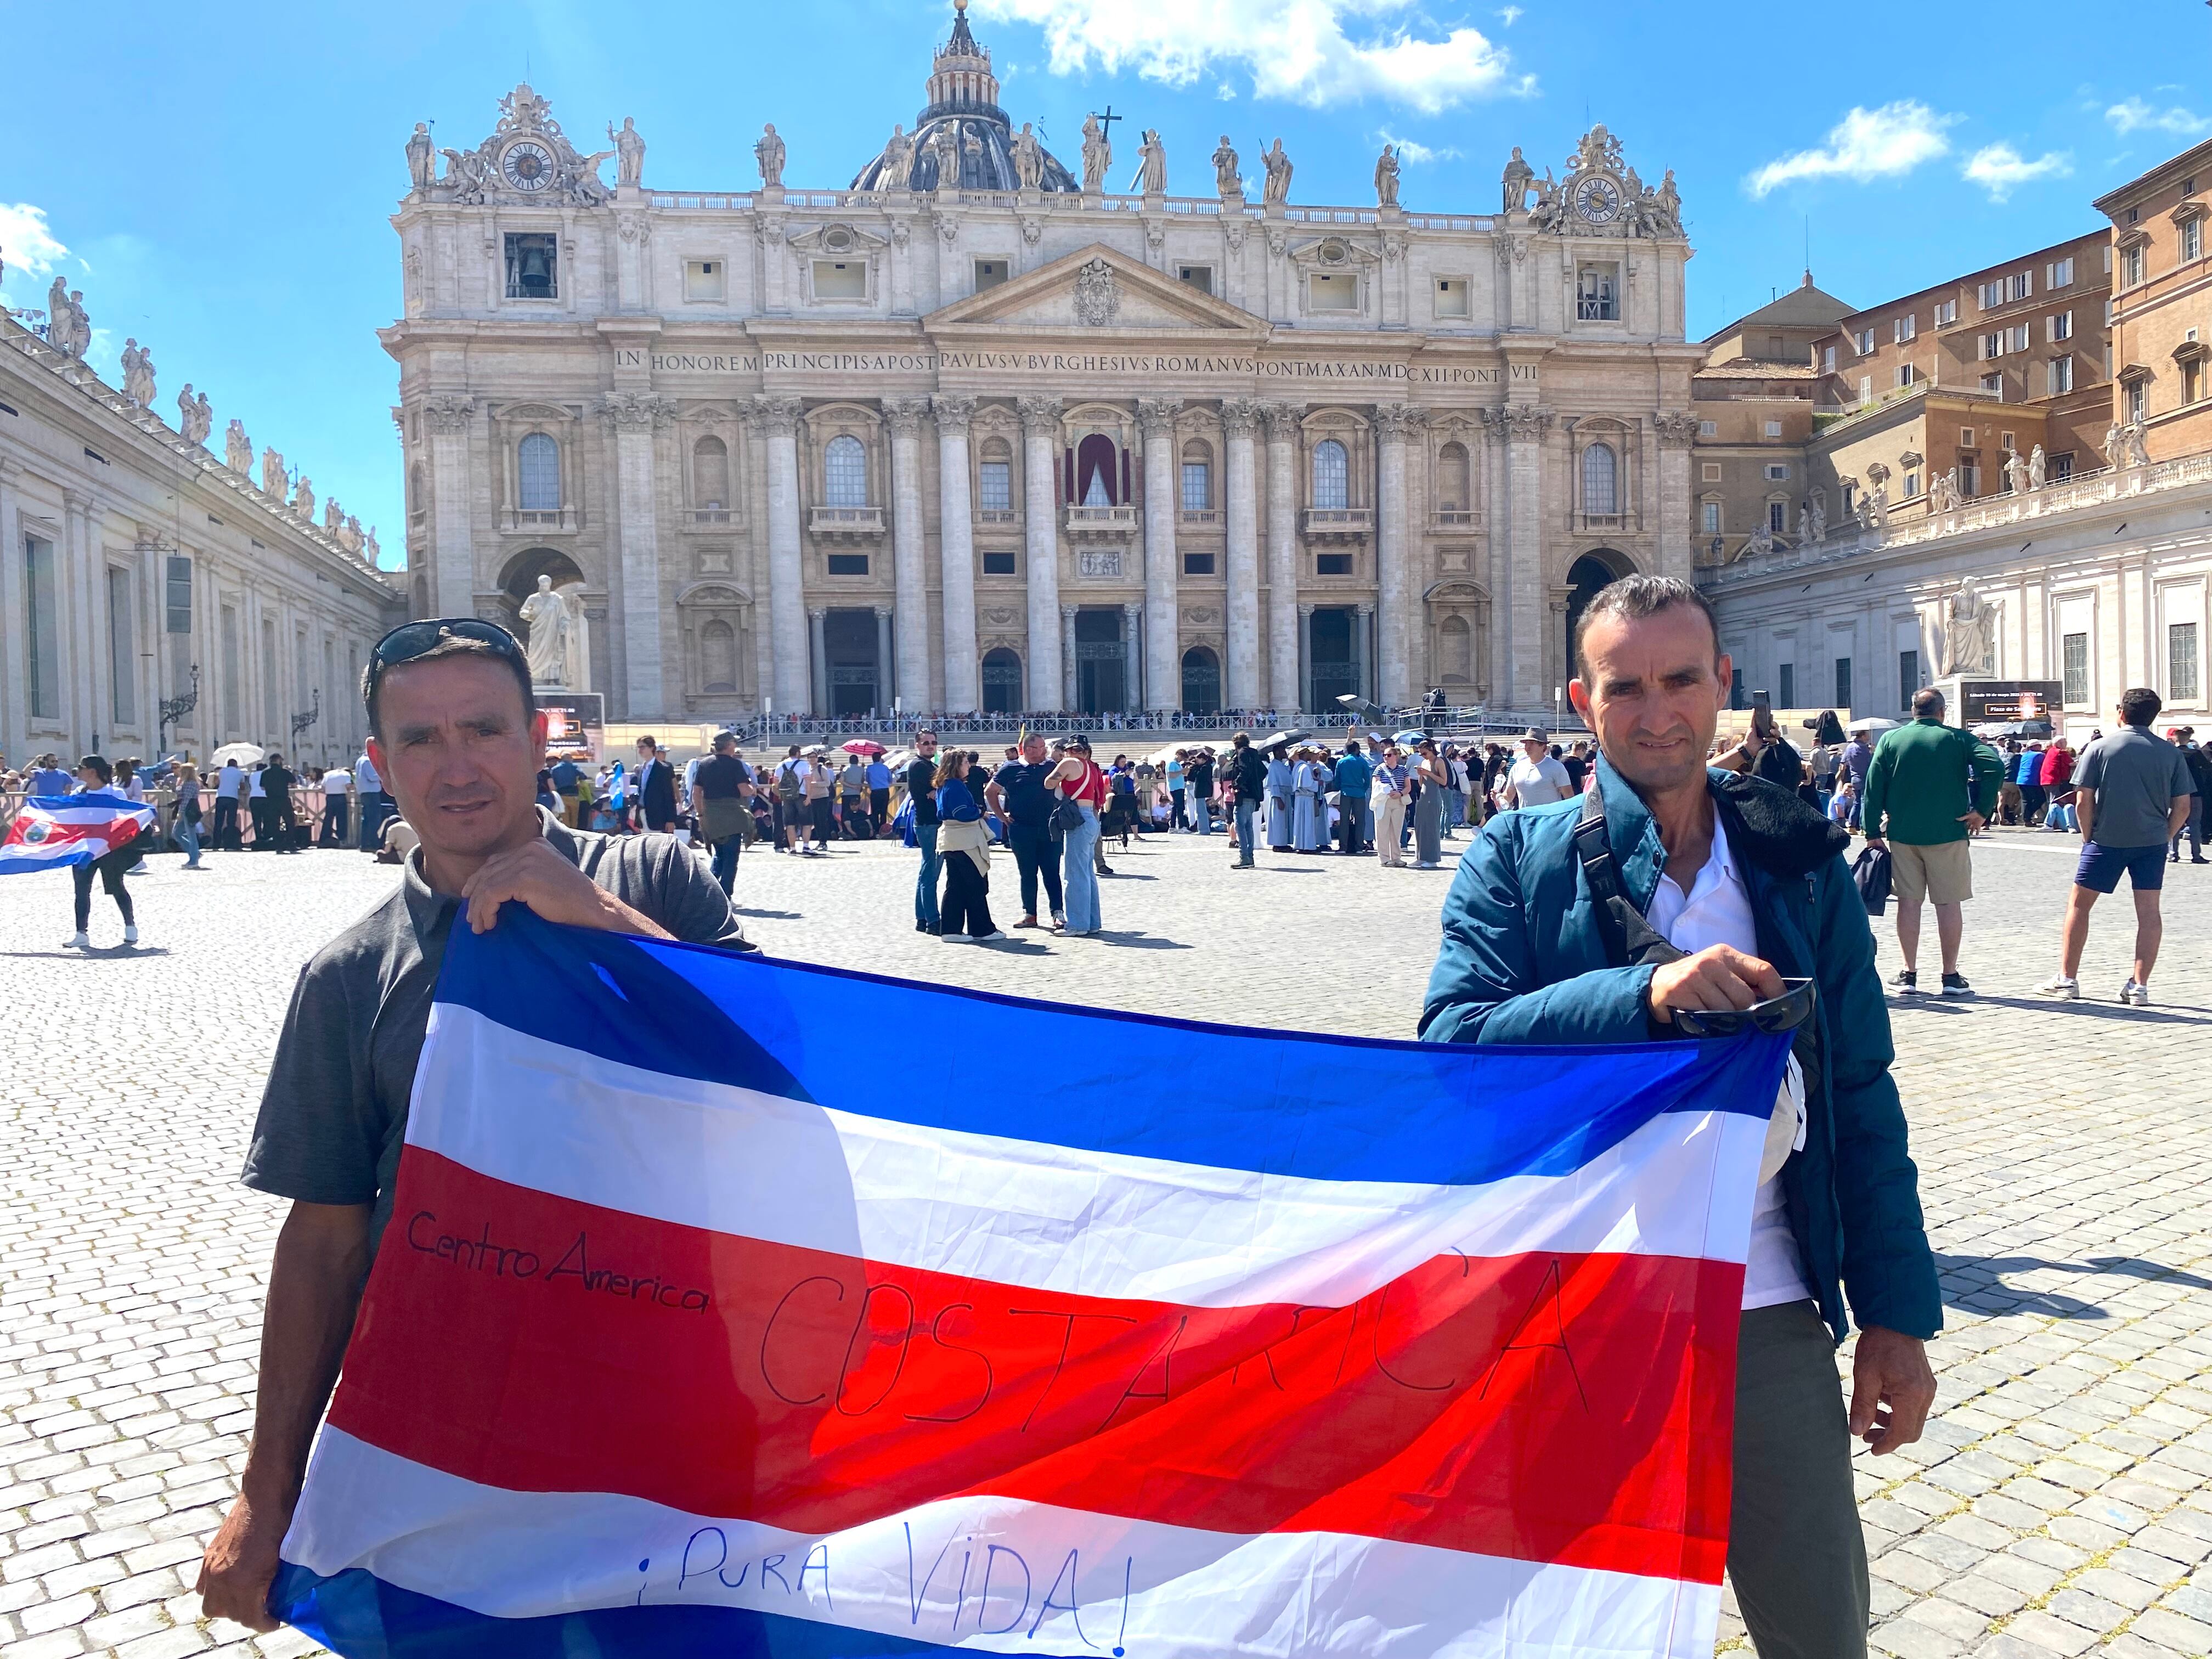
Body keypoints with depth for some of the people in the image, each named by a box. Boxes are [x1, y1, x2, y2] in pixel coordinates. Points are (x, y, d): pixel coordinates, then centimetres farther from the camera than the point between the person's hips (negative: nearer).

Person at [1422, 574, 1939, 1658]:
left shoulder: (1802, 866, 5)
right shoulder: (1516, 859, -2)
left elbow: (1861, 1098, 7)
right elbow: (1454, 1042, -15)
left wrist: (1896, 1314, 5)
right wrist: (1645, 993, -27)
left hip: (1767, 1315, 2)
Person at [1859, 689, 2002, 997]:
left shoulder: (1891, 739, 4)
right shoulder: (1959, 739, 1)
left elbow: (1872, 787, 0)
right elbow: (1994, 767, -14)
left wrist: (1873, 833, 4)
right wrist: (1982, 811, -6)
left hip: (1902, 833, 1)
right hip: (1948, 833, -1)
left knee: (1909, 902, 6)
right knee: (1949, 903, 5)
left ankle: (1909, 975, 7)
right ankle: (1951, 977, 8)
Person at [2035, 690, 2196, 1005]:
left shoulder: (2100, 748, -5)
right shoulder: (2171, 752, 2)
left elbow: (2083, 802, -8)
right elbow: (2183, 806, 1)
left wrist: (2088, 838, 4)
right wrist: (2165, 837, 12)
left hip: (2107, 840, -2)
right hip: (2152, 842, 2)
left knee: (2079, 904, 9)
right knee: (2148, 910, 5)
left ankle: (2067, 979, 11)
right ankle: (2140, 986, 3)